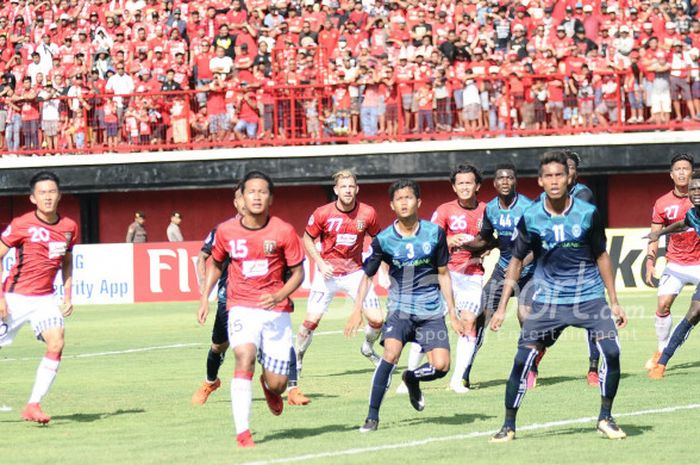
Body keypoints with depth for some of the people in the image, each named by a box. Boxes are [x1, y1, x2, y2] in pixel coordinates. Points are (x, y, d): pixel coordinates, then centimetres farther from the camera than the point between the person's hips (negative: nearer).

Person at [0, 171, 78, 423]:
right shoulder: (21, 225, -11)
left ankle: (33, 405, -14)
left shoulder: (69, 227, 2)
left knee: (56, 344, -18)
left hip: (45, 298, 3)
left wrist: (68, 296, 10)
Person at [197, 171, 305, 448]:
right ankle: (242, 433, -25)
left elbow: (298, 273, -1)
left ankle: (269, 386, 41)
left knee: (277, 384, -1)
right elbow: (216, 264, 16)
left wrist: (279, 296, -18)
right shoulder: (226, 231, -2)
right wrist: (205, 298, 8)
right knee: (245, 358, -27)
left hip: (276, 310, 0)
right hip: (241, 308, 0)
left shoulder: (283, 231, -8)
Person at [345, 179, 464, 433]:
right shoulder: (384, 239, -3)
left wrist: (453, 314, 7)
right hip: (400, 307, -1)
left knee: (440, 366, -13)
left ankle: (411, 378, 23)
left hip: (431, 310, 1)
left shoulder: (434, 233, -1)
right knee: (391, 353, -26)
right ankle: (372, 416, -18)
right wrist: (357, 310, -4)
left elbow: (443, 274, 8)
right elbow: (367, 275, 8)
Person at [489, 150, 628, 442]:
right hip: (547, 300, 0)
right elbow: (516, 261, 5)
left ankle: (605, 418, 4)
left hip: (589, 295, 0)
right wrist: (502, 307, 1)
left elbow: (601, 257, 6)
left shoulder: (588, 213, -5)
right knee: (522, 360, -8)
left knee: (611, 352, -16)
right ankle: (508, 426, 7)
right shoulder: (530, 218, -5)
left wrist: (614, 303, 6)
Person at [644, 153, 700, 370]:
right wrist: (650, 264, -10)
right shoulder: (663, 204, -1)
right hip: (675, 264, 1)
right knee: (663, 304, -11)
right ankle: (662, 350, 5)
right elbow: (654, 238, 2)